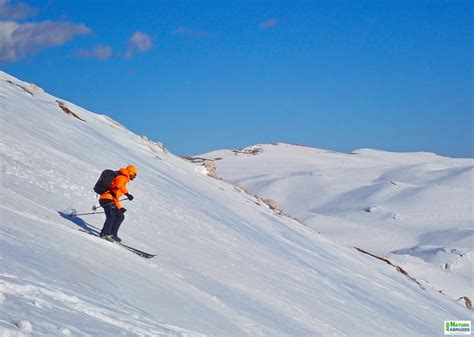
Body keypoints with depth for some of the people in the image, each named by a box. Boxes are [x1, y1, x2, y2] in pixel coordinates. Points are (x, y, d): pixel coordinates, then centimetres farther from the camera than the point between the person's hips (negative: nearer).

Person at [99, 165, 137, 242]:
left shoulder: (123, 179, 29)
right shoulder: (122, 178, 0)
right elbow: (119, 185, -26)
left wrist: (119, 207, 26)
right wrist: (127, 194, -37)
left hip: (110, 201, 10)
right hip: (107, 199, -10)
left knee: (120, 216, 13)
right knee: (111, 216, -25)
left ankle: (112, 234, 9)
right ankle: (105, 234, -34)